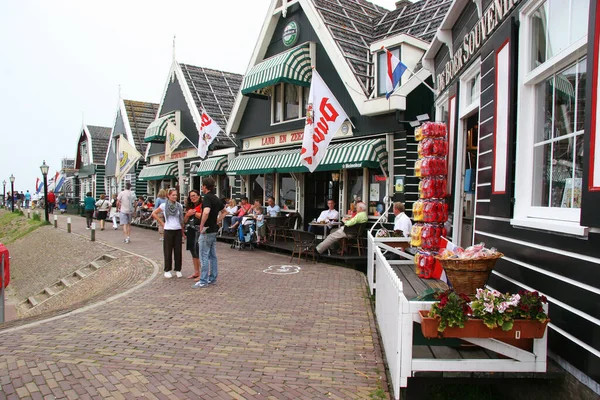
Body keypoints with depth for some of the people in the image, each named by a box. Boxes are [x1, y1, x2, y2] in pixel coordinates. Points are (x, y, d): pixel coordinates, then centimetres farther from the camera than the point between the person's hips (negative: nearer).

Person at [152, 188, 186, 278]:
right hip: (168, 231, -2)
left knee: (178, 251, 6)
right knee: (168, 251, 4)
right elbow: (154, 214, 6)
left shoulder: (179, 206, 4)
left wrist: (183, 232, 9)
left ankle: (178, 270, 16)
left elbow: (182, 220, 9)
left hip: (178, 230, 2)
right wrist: (162, 223, 1)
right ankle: (167, 270, 15)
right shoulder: (164, 205, -2)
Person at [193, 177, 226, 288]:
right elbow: (224, 211, 23)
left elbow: (206, 212, -34)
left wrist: (201, 226, -23)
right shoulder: (215, 198, 12)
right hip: (214, 229, 9)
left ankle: (203, 281, 2)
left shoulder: (207, 198, -17)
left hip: (207, 230, -9)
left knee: (204, 256, -3)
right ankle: (213, 278, 20)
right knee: (213, 255, 13)